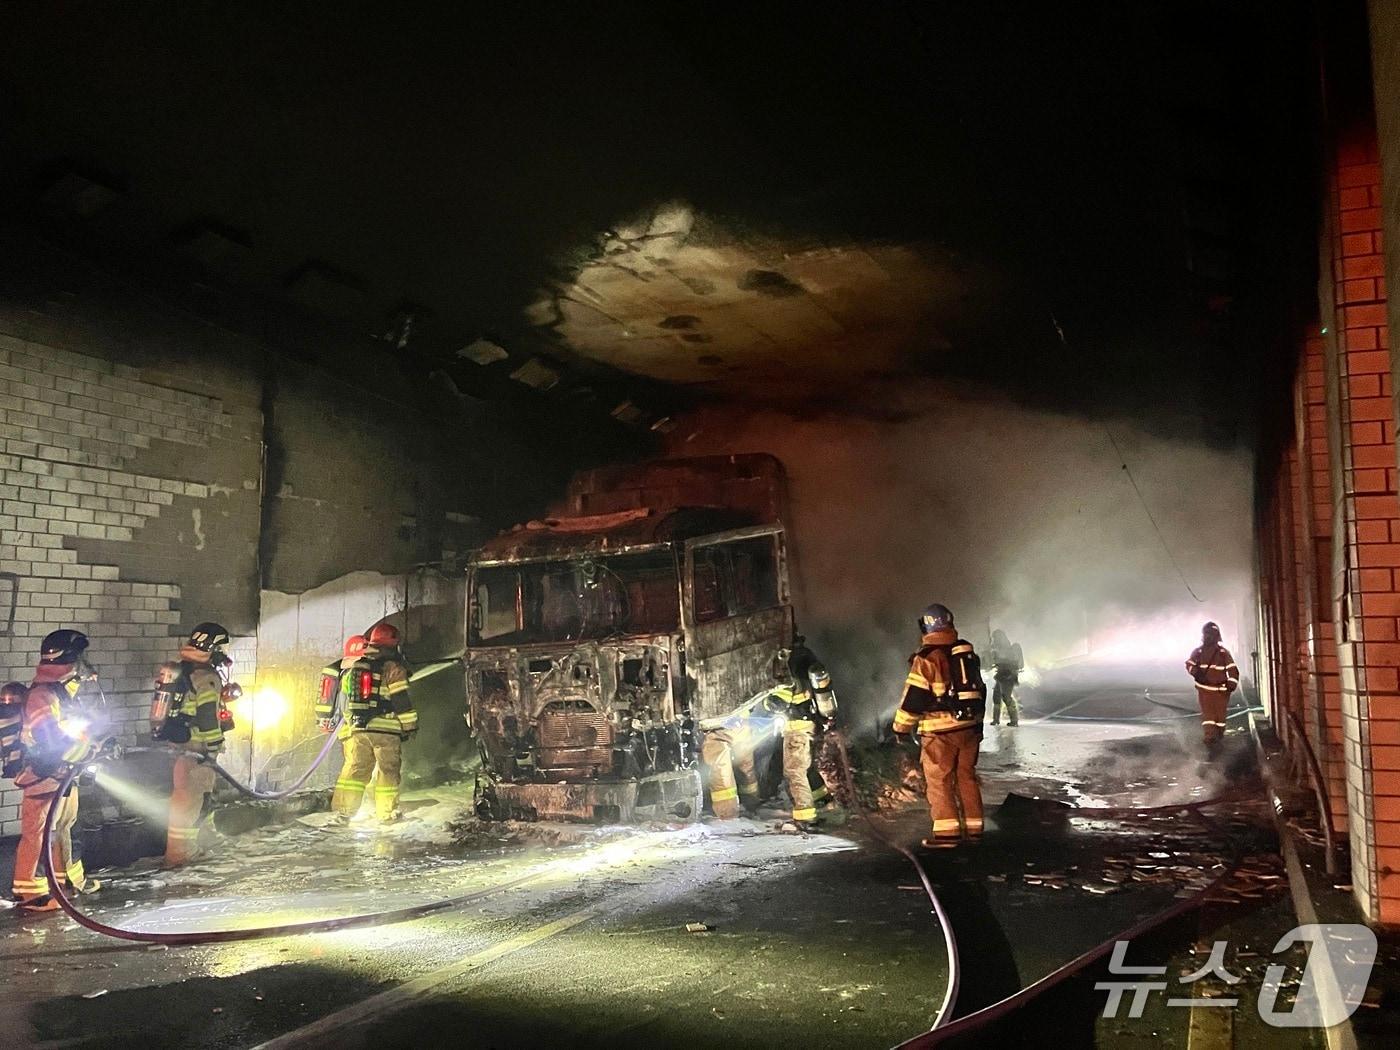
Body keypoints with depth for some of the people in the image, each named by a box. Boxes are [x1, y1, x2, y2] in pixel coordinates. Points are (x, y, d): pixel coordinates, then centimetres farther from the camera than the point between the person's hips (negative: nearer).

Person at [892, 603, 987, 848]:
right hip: (970, 727, 7)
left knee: (939, 780, 0)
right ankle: (974, 828, 18)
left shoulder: (927, 658, -12)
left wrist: (901, 727, -1)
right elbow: (980, 688, 18)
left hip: (940, 730, -6)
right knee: (967, 776, 15)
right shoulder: (968, 652, 9)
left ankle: (947, 832, -2)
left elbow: (914, 696, -12)